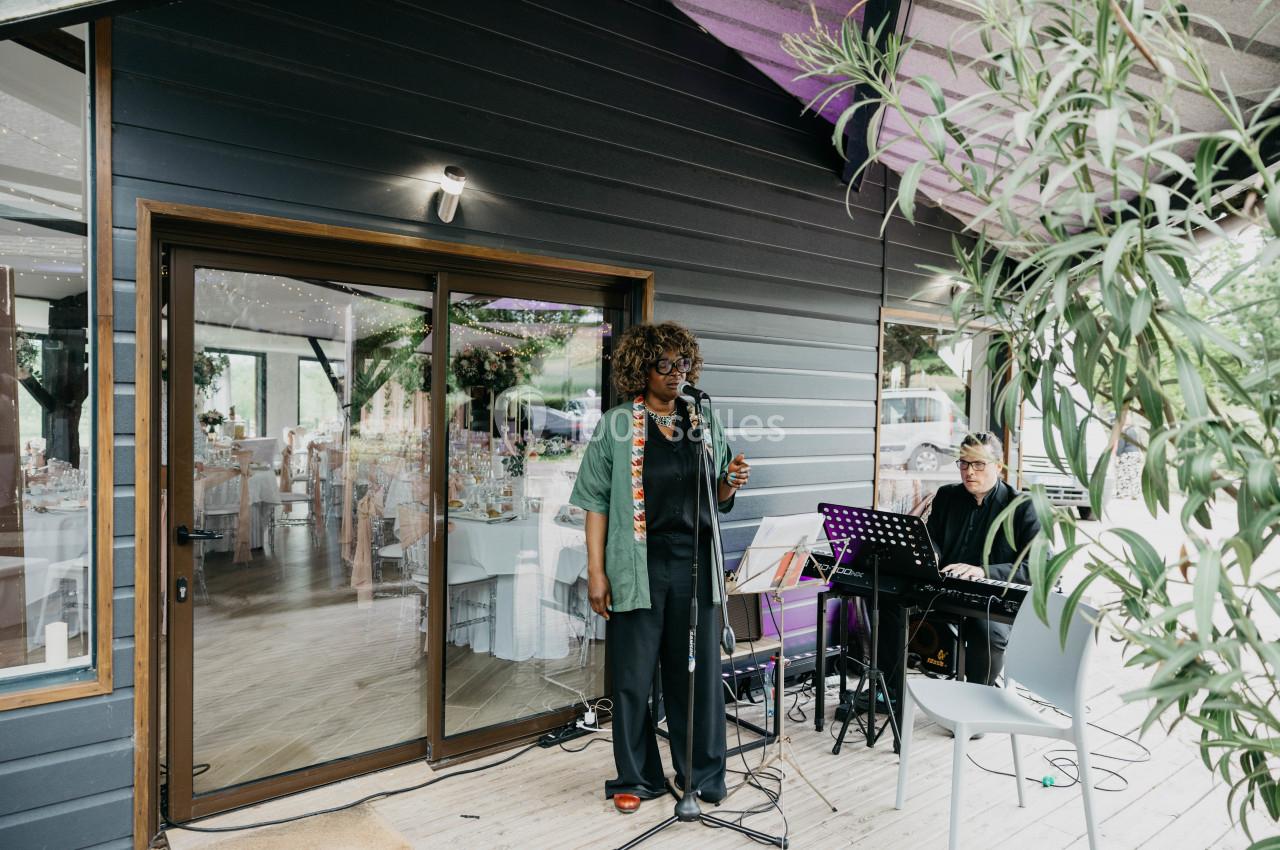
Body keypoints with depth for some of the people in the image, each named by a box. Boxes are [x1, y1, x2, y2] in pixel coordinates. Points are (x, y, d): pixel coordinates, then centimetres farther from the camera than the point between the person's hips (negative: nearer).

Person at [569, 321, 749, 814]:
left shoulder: (705, 425, 10)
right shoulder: (616, 427, -1)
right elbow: (597, 501, -3)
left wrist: (732, 483, -5)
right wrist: (596, 571, -8)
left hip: (694, 565, 3)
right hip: (639, 569, -3)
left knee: (698, 672, 10)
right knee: (634, 676, 7)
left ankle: (703, 775, 28)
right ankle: (636, 778, 25)